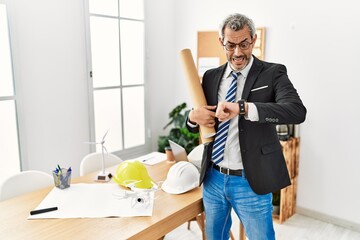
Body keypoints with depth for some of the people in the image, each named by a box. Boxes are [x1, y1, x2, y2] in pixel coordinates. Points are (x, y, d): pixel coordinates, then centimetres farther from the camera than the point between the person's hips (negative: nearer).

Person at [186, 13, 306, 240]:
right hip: (213, 178, 5)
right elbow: (195, 125, 12)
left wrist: (242, 107, -34)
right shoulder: (211, 76, 5)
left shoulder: (272, 73, -7)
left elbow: (297, 111, -25)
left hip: (250, 181, -4)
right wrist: (194, 116, -12)